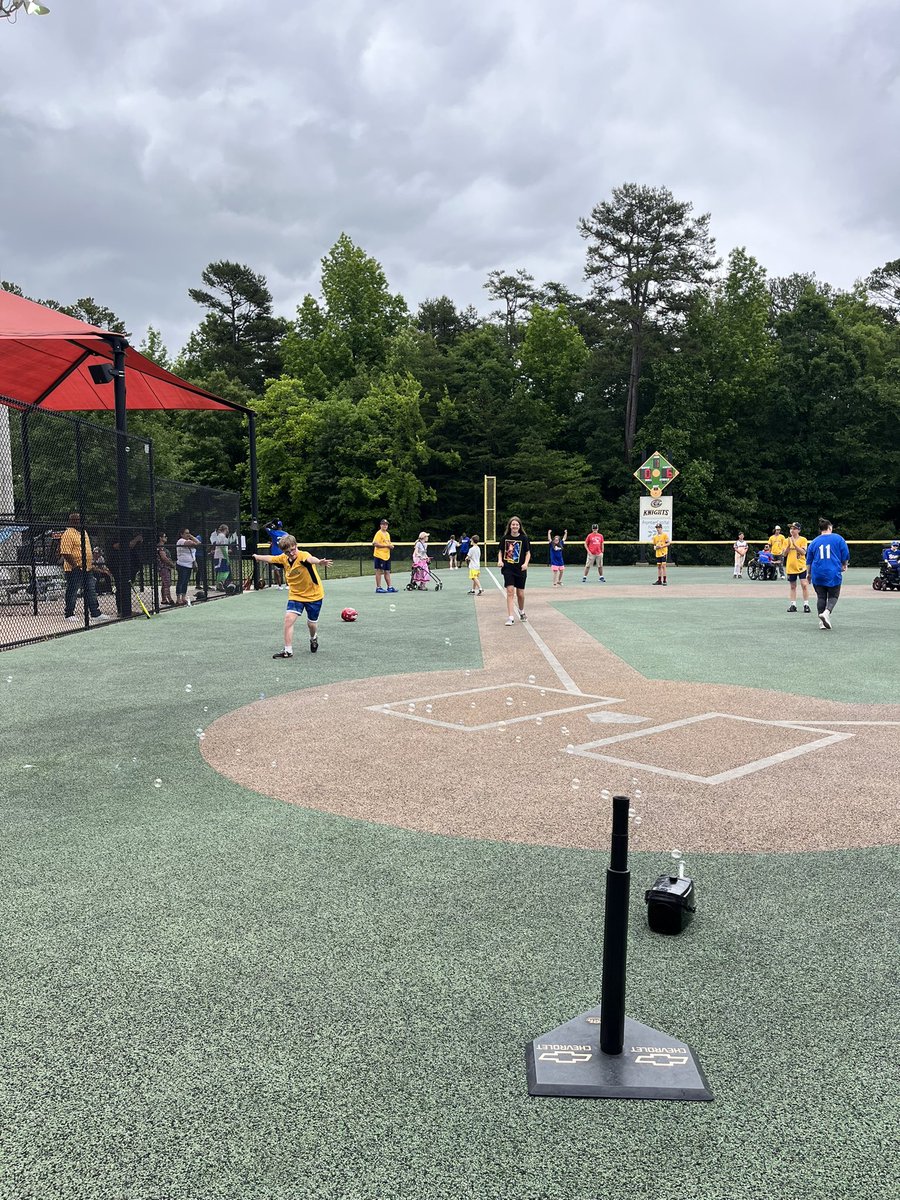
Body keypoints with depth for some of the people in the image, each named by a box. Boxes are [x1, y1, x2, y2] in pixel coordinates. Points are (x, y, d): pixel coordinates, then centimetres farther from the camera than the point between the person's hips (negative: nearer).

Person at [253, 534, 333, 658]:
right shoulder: (283, 559, -8)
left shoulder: (303, 556, -26)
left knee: (311, 623, 10)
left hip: (314, 594, -4)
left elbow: (310, 559, -52)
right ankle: (288, 650, -8)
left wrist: (319, 562, -75)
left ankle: (314, 639, 46)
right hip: (295, 594, 4)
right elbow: (270, 558, 14)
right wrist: (257, 557, 33)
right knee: (289, 618, -15)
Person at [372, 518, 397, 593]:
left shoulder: (387, 534, 17)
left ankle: (389, 587, 16)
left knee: (387, 572, 11)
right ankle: (378, 588, 0)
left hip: (387, 556, 8)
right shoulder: (378, 533, -9)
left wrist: (391, 546, 6)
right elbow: (375, 544, -20)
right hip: (379, 556, -8)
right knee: (379, 571, -4)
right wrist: (386, 545, -20)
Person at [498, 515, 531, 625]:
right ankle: (510, 618, -10)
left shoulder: (524, 538, -3)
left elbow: (528, 553, 1)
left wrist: (526, 563, -15)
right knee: (510, 591, -11)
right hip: (508, 569, 0)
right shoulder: (505, 538, 1)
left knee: (520, 594, 9)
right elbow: (500, 551, 12)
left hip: (520, 570, 0)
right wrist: (500, 560, -5)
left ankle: (522, 612, 37)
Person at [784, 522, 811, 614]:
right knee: (793, 586, 9)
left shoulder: (803, 540, -3)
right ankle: (793, 605, 12)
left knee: (804, 585, -8)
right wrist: (789, 545, -11)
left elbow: (803, 552, -15)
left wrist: (794, 544, -21)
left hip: (801, 566, -4)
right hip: (791, 567, 4)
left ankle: (806, 605, -4)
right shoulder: (788, 540, 9)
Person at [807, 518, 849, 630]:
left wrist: (809, 574, 25)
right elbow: (845, 555, 1)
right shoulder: (838, 538, 0)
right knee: (833, 596, 7)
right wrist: (844, 566, 21)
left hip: (817, 574, 2)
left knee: (821, 597, 9)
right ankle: (826, 612, -20)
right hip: (833, 574, -2)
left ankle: (822, 622, 6)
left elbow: (809, 561, 13)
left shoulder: (814, 542, 7)